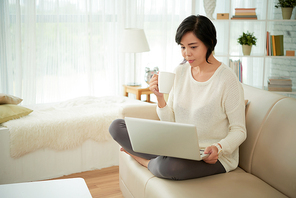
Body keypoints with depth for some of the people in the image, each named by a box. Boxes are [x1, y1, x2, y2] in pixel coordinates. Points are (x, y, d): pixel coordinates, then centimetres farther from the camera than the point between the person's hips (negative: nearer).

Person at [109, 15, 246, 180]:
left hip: (211, 156, -5)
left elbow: (239, 131, -9)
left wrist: (218, 148, -28)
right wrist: (160, 97, -12)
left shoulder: (227, 80, -14)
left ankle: (149, 163, -5)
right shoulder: (180, 72, 4)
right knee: (117, 126, -3)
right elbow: (170, 123, 5)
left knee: (169, 167, -38)